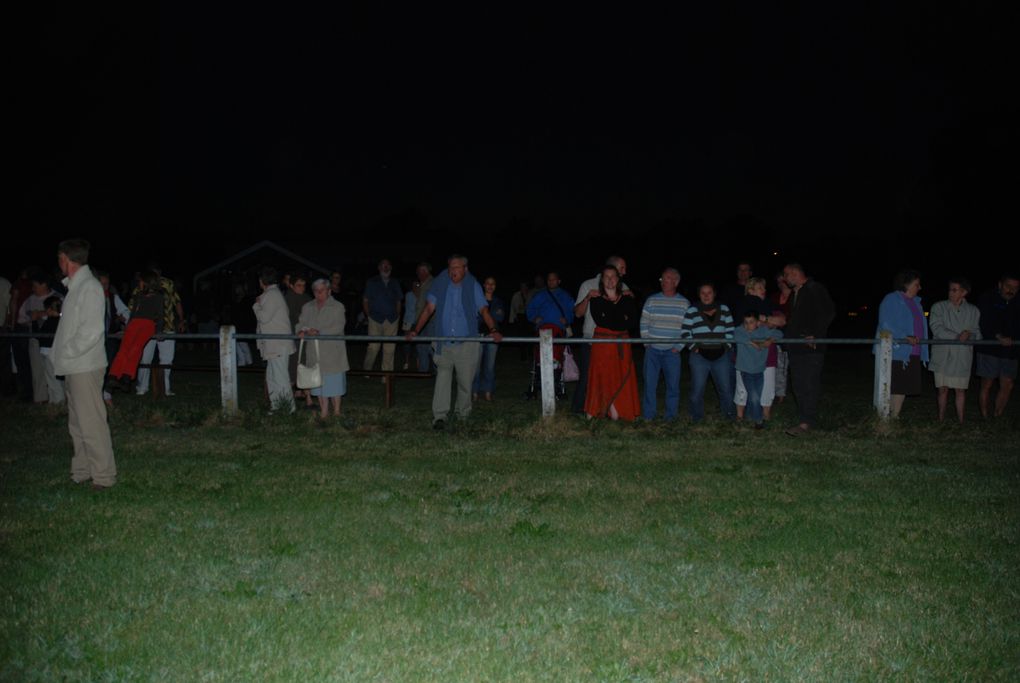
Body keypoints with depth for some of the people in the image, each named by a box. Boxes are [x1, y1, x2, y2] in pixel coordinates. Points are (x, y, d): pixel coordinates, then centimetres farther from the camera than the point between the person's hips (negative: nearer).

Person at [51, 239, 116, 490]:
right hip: (73, 367, 10)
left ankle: (104, 475, 1)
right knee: (77, 423, 15)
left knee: (92, 423, -6)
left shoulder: (89, 287, -14)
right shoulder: (74, 286, 15)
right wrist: (59, 354, 9)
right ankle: (82, 472, 24)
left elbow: (91, 331, -20)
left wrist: (66, 353, -14)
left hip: (85, 367, -10)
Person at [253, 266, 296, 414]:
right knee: (272, 376, 16)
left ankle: (288, 407, -3)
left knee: (280, 376, -7)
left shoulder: (271, 295, -16)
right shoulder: (275, 293, 16)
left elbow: (264, 317, -19)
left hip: (277, 344, -11)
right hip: (274, 344, 11)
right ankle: (276, 406, 22)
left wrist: (256, 305, -3)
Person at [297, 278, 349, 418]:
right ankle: (323, 412, 12)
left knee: (334, 381, -1)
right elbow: (301, 323, 9)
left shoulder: (337, 307, 0)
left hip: (333, 350, -4)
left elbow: (338, 327, -12)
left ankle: (336, 411, 9)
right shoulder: (307, 308, 16)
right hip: (315, 351, 4)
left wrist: (319, 332, -22)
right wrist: (302, 331, -14)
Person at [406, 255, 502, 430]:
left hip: (467, 344, 0)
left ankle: (463, 414, 25)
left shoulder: (473, 286, 2)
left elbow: (484, 310, -3)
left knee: (465, 381, 7)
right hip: (444, 344, 0)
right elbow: (429, 309, 3)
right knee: (442, 378, -11)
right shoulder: (440, 284, 3)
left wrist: (493, 329, -20)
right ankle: (439, 416, -14)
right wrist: (416, 331, -5)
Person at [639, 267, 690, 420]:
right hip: (652, 350, 0)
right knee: (649, 383, 0)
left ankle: (670, 417, 11)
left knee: (673, 385, 2)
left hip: (672, 351, 0)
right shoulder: (652, 300, 4)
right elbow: (644, 323, 6)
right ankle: (648, 416, 8)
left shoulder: (684, 303, 3)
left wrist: (679, 347, -4)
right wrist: (646, 343, 0)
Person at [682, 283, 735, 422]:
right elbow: (686, 332, 0)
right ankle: (697, 415, 15)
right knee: (698, 388, 0)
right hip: (700, 356, -2)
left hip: (721, 355, 2)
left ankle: (728, 413, 21)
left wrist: (727, 344, 0)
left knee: (725, 387, 4)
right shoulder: (692, 310, 1)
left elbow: (730, 329, 11)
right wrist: (693, 347, -8)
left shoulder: (724, 309, 8)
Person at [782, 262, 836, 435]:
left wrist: (815, 335, -16)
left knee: (809, 385, -10)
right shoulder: (793, 293, 21)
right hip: (795, 346, 9)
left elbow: (828, 314, -13)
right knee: (798, 386, 9)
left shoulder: (815, 289, -6)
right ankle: (805, 419, 16)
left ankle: (806, 422, -13)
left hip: (811, 347, -9)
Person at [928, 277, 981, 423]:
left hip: (963, 357, 1)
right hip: (943, 356, -1)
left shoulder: (973, 311, 8)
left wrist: (969, 335, -17)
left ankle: (961, 421, 13)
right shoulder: (939, 307, 1)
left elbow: (977, 333, 6)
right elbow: (937, 329, -10)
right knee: (943, 389, 2)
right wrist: (957, 337, -20)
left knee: (961, 389, 5)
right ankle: (941, 420, 13)